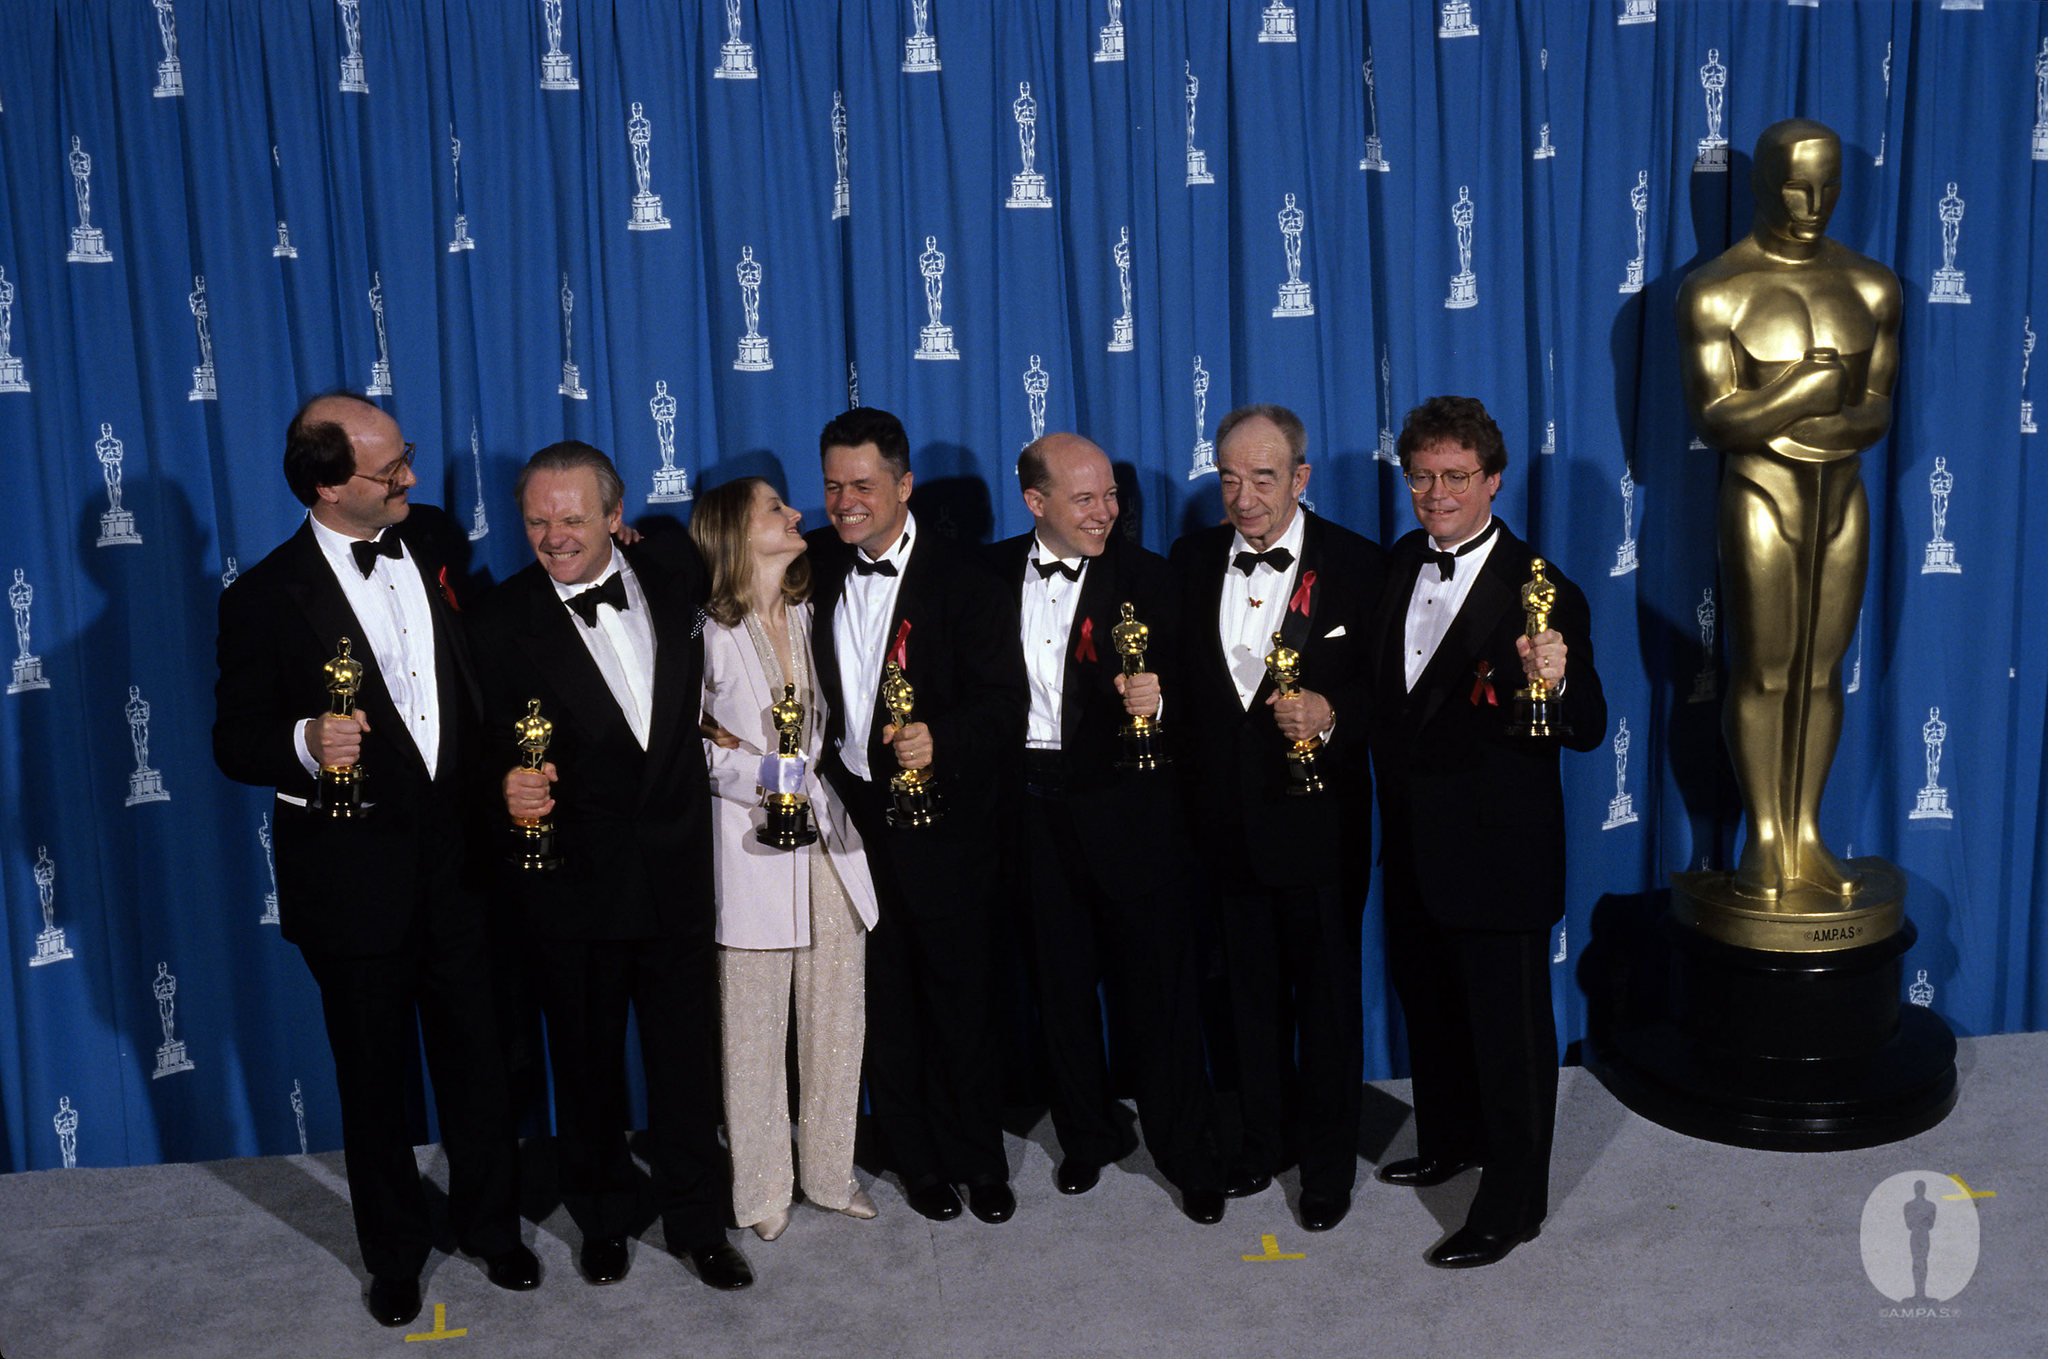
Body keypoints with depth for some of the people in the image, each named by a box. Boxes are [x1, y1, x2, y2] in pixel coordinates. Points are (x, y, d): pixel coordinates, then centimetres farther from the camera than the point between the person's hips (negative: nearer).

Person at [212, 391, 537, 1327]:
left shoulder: (435, 540, 1)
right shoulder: (264, 598, -12)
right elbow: (236, 742, -10)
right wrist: (306, 742, -28)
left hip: (459, 858, 3)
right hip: (353, 880, -3)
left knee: (477, 1054, 14)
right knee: (373, 1073, 14)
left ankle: (491, 1224, 36)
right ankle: (395, 1251, 35)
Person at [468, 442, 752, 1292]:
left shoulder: (672, 571, 0)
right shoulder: (501, 620, -8)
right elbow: (491, 753, -10)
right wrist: (510, 791, -31)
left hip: (676, 869, 2)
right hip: (573, 885, -2)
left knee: (687, 1057, 11)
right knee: (587, 1063, 15)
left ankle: (697, 1222, 29)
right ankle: (602, 1219, 36)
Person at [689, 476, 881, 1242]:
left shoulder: (815, 615, 10)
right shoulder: (709, 631, -5)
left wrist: (822, 774, 2)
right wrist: (758, 774, -14)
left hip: (830, 840, 5)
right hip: (751, 846, -4)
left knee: (837, 1019, 10)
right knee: (753, 1027, 3)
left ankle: (831, 1173, 26)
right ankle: (761, 1190, 19)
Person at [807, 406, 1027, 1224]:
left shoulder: (964, 580, -8)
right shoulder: (817, 568, 5)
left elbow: (1004, 705, -15)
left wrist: (940, 742, -33)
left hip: (939, 818, -3)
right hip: (850, 816, 4)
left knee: (961, 995, 6)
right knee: (883, 998, 12)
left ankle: (980, 1157, 26)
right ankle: (917, 1157, 28)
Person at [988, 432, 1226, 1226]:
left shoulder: (1144, 576, -4)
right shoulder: (994, 574, 4)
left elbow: (1170, 681, -11)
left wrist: (1152, 700, -33)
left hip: (1125, 803, -3)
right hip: (1034, 803, 3)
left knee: (1155, 978, 2)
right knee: (1060, 977, 14)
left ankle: (1186, 1153, 17)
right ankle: (1088, 1136, 32)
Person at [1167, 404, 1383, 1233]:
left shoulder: (1354, 563, -8)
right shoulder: (1192, 560, 4)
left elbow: (1385, 684, -8)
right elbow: (1179, 677, 9)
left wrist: (1332, 715, -26)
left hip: (1318, 820, -3)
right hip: (1227, 816, 4)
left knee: (1327, 992, 9)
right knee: (1252, 986, 17)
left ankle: (1328, 1162, 26)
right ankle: (1266, 1137, 36)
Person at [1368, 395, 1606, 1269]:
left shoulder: (1541, 591, -18)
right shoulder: (1401, 563, 4)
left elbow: (1587, 733, -20)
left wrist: (1556, 680, -38)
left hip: (1498, 847, -7)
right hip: (1412, 841, 7)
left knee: (1509, 1023, 6)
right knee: (1427, 998, 24)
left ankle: (1513, 1203, 23)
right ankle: (1450, 1141, 46)